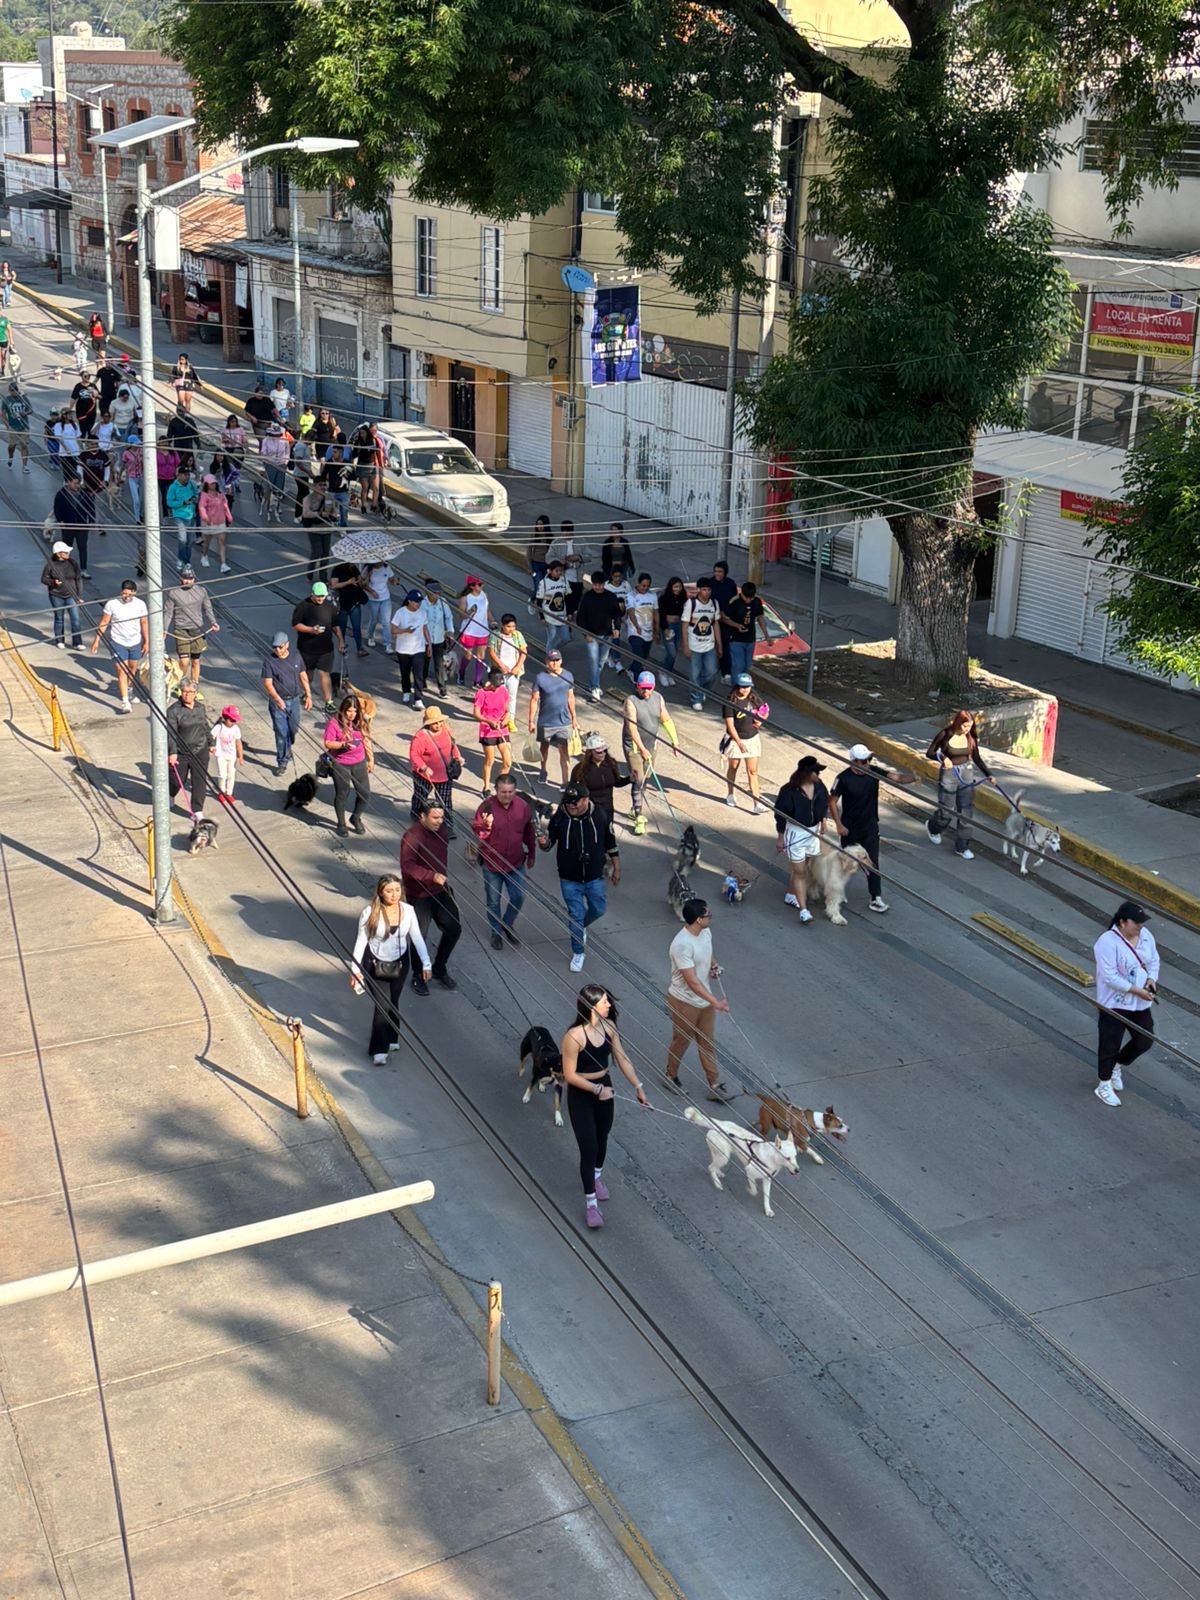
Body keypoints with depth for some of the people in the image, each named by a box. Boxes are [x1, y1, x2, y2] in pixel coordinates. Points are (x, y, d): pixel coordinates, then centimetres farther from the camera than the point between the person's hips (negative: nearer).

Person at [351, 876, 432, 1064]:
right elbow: (361, 941, -10)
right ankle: (379, 1050, 0)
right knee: (382, 1005, -9)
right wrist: (355, 968, -9)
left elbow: (417, 938, -4)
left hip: (399, 963, 3)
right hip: (375, 964, -3)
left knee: (393, 1003, 15)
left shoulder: (408, 911, -11)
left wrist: (426, 963, -7)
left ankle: (391, 1039, 38)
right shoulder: (370, 913, -19)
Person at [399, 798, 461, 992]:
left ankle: (439, 969, 31)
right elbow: (407, 865, -39)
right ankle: (418, 976, 27)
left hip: (442, 889, 7)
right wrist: (432, 876, -49)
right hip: (420, 894, -7)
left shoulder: (440, 829, -1)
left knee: (454, 929, 11)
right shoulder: (412, 837, -25)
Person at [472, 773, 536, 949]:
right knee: (493, 902, 12)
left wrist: (531, 854, 14)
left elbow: (529, 832, 7)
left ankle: (507, 925, 36)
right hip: (492, 864, -2)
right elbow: (476, 833, -15)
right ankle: (496, 932, 35)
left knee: (518, 898, 9)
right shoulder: (487, 806, -19)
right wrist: (485, 826, -37)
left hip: (516, 863, 2)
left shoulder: (523, 806, -9)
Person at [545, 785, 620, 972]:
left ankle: (580, 927, 45)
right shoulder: (559, 818, -14)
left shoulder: (600, 817, -12)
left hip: (594, 877, 1)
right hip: (569, 879, -1)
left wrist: (616, 868, 8)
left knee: (599, 909, 12)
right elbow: (550, 842, -4)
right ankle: (577, 953, 22)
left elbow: (611, 844, 2)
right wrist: (545, 842, -29)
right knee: (575, 914, 5)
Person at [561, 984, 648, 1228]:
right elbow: (569, 1075, -22)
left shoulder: (609, 1026, -10)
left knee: (602, 1138, 25)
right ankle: (590, 1203, 13)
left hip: (605, 1088, 6)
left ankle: (598, 1175, 53)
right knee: (588, 1147, -2)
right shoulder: (574, 1036, -30)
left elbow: (622, 1059, 1)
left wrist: (638, 1087, 2)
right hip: (581, 1095, -6)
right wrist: (596, 1089, -24)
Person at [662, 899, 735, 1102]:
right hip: (684, 1002, -7)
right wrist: (715, 1002, -36)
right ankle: (670, 1076, 39)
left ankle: (714, 1085, 26)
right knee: (681, 1041, 14)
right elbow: (692, 981, -33)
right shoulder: (682, 945, -33)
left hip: (704, 999, 7)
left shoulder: (705, 932, -6)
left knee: (708, 1042, 15)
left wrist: (714, 966, -6)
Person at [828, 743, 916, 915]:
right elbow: (832, 802, -10)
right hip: (850, 828, -2)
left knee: (873, 862, 1)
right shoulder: (843, 778, -19)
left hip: (870, 826, 2)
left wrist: (912, 777, -42)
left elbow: (897, 777, -21)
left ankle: (876, 898, 5)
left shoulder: (874, 771, -11)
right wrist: (838, 824, -13)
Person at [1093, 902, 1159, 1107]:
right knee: (1110, 1045, 4)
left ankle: (1116, 1065, 40)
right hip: (1114, 1005, -7)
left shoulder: (1145, 935, -1)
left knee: (1145, 1041, 15)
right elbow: (1110, 977, -25)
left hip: (1140, 1004, 7)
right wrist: (1136, 991, -24)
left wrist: (1151, 979, -8)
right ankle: (1104, 1086, 22)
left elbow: (1154, 960, 12)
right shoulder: (1108, 942, -24)